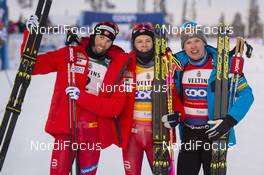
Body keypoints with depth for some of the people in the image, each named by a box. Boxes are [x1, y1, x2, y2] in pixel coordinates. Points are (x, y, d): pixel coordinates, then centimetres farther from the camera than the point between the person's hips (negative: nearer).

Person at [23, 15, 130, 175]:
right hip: (65, 127, -1)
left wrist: (82, 97, -16)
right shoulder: (69, 55, 4)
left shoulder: (117, 67, 3)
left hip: (94, 132, 1)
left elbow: (115, 107, -5)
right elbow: (33, 65, 7)